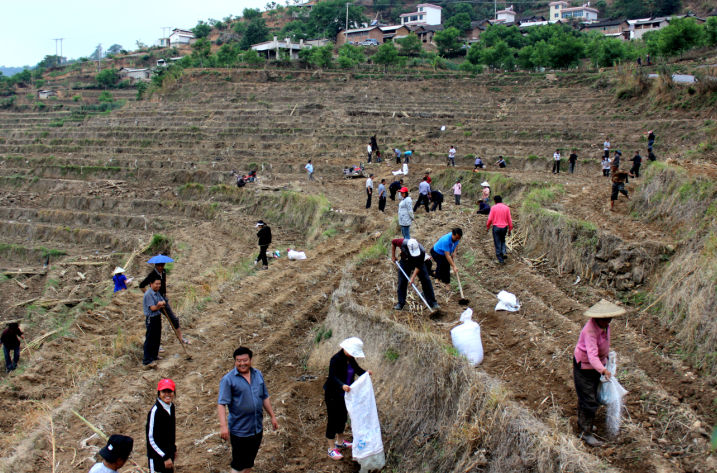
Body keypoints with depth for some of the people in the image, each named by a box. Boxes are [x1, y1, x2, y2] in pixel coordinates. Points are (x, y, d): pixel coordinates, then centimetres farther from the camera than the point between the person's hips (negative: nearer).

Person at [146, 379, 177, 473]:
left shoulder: (171, 406, 0)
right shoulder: (155, 411, -23)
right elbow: (151, 439, -20)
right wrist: (165, 457, -19)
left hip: (168, 453, 7)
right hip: (158, 457, -7)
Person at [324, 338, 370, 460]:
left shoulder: (350, 358, 1)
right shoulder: (336, 359, -24)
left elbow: (357, 369, 3)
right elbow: (332, 377, -31)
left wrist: (365, 372, -17)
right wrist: (342, 385, -47)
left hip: (344, 394, 9)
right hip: (333, 394, -8)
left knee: (343, 417, 21)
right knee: (332, 419, 1)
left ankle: (340, 442, 41)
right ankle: (331, 449, 11)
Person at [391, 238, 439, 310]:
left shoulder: (422, 251, -36)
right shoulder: (403, 243, -36)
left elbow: (418, 266, -27)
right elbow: (393, 242, -15)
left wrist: (413, 277, -32)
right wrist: (393, 256, -10)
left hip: (418, 263, -1)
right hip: (405, 263, 1)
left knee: (426, 280, -5)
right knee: (402, 282, -2)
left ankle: (432, 302, 4)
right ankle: (400, 303, 10)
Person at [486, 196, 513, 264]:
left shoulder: (493, 208, -6)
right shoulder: (506, 208, 0)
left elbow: (490, 219, -7)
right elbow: (509, 219, 1)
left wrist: (487, 227, 8)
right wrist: (510, 228, 10)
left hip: (496, 227, -3)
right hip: (504, 227, 3)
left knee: (497, 243, 5)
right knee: (502, 241, 26)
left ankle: (501, 260, 4)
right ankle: (504, 252, 3)